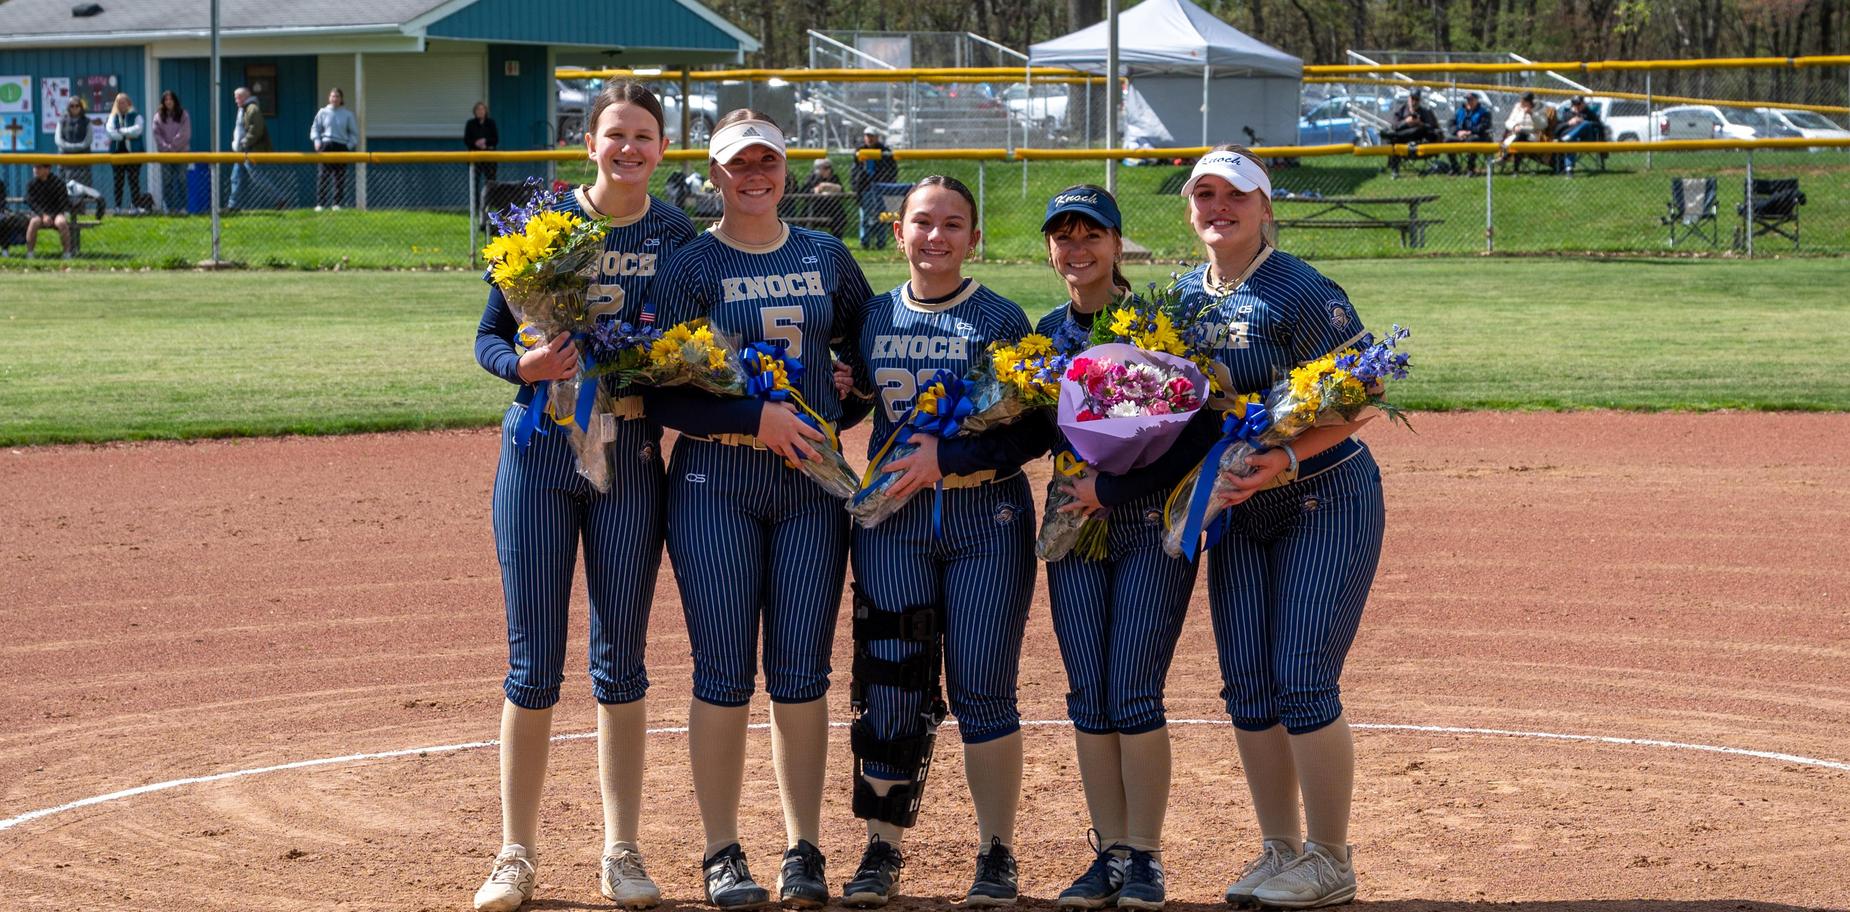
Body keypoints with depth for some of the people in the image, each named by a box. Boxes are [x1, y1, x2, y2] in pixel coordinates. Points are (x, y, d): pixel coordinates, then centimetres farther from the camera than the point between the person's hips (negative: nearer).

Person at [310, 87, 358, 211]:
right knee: (323, 176, -6)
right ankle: (320, 203, -4)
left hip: (342, 147, 1)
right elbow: (315, 128, 13)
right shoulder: (323, 113, 9)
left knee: (340, 177, 0)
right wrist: (317, 141, -2)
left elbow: (354, 133, 13)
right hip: (326, 146, -1)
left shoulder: (347, 115, 8)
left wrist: (350, 145, -1)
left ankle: (336, 203, 6)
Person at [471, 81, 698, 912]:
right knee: (532, 665, 1)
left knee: (620, 662, 5)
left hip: (630, 457, 1)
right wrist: (524, 364, -17)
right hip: (539, 451, -1)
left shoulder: (679, 236, 3)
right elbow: (488, 336, 2)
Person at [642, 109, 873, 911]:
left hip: (812, 482, 3)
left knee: (802, 671, 4)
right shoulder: (690, 267, -1)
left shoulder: (826, 257, 10)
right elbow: (661, 392, -8)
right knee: (724, 672, -2)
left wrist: (841, 397, 4)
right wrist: (755, 417, -17)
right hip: (716, 481, -3)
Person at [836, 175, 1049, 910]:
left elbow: (1033, 434, -8)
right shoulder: (874, 318, 8)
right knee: (889, 689, -1)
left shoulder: (1002, 320, -3)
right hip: (892, 518, 3)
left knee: (984, 692, -1)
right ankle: (882, 852, 9)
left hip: (987, 519, -3)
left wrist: (945, 456, -18)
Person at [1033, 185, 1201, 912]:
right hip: (1074, 523, 5)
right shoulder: (1046, 333, 9)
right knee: (1088, 699, 2)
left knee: (1134, 693, -10)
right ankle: (1110, 853, 10)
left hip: (1154, 523, -5)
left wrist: (1111, 489, -19)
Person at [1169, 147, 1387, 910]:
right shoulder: (1181, 298, 6)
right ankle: (1280, 850, 17)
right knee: (1247, 684, 5)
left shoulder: (1301, 292, -16)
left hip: (1327, 499, -7)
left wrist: (1288, 459, -32)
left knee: (1303, 680, -11)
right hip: (1238, 511, 7)